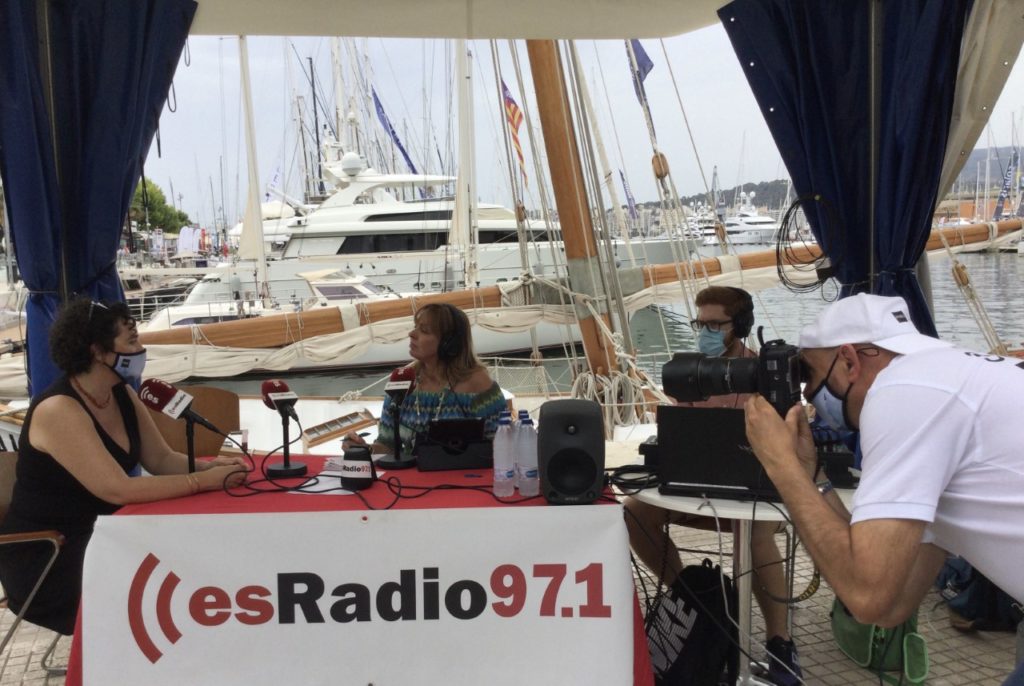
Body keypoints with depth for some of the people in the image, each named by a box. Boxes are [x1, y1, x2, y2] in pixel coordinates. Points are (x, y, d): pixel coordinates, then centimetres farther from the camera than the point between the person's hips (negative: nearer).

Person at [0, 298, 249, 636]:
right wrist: (203, 481, -28)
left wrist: (209, 466, -15)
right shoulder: (58, 410, -24)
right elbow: (119, 490, -30)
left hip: (97, 536, 8)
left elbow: (162, 460, 5)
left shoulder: (122, 395, 3)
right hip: (42, 561, -8)